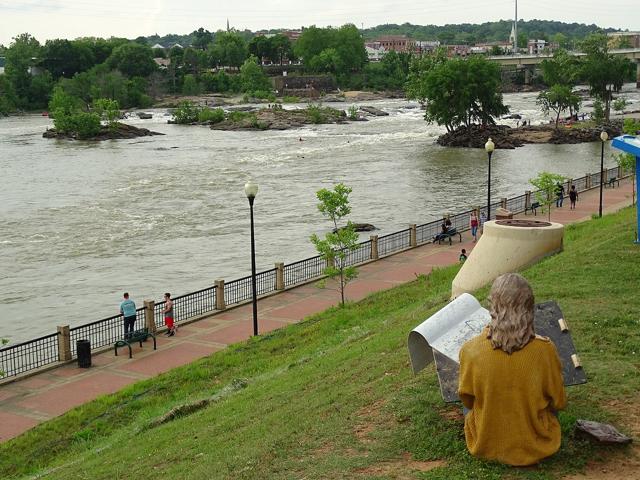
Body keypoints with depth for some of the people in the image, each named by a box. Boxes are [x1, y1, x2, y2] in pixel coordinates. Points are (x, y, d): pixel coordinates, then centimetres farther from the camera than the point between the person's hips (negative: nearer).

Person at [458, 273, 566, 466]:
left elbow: (467, 399, -3)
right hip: (535, 448, 0)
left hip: (484, 448, 1)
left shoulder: (470, 350, -21)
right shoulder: (544, 350, -22)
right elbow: (558, 402, -6)